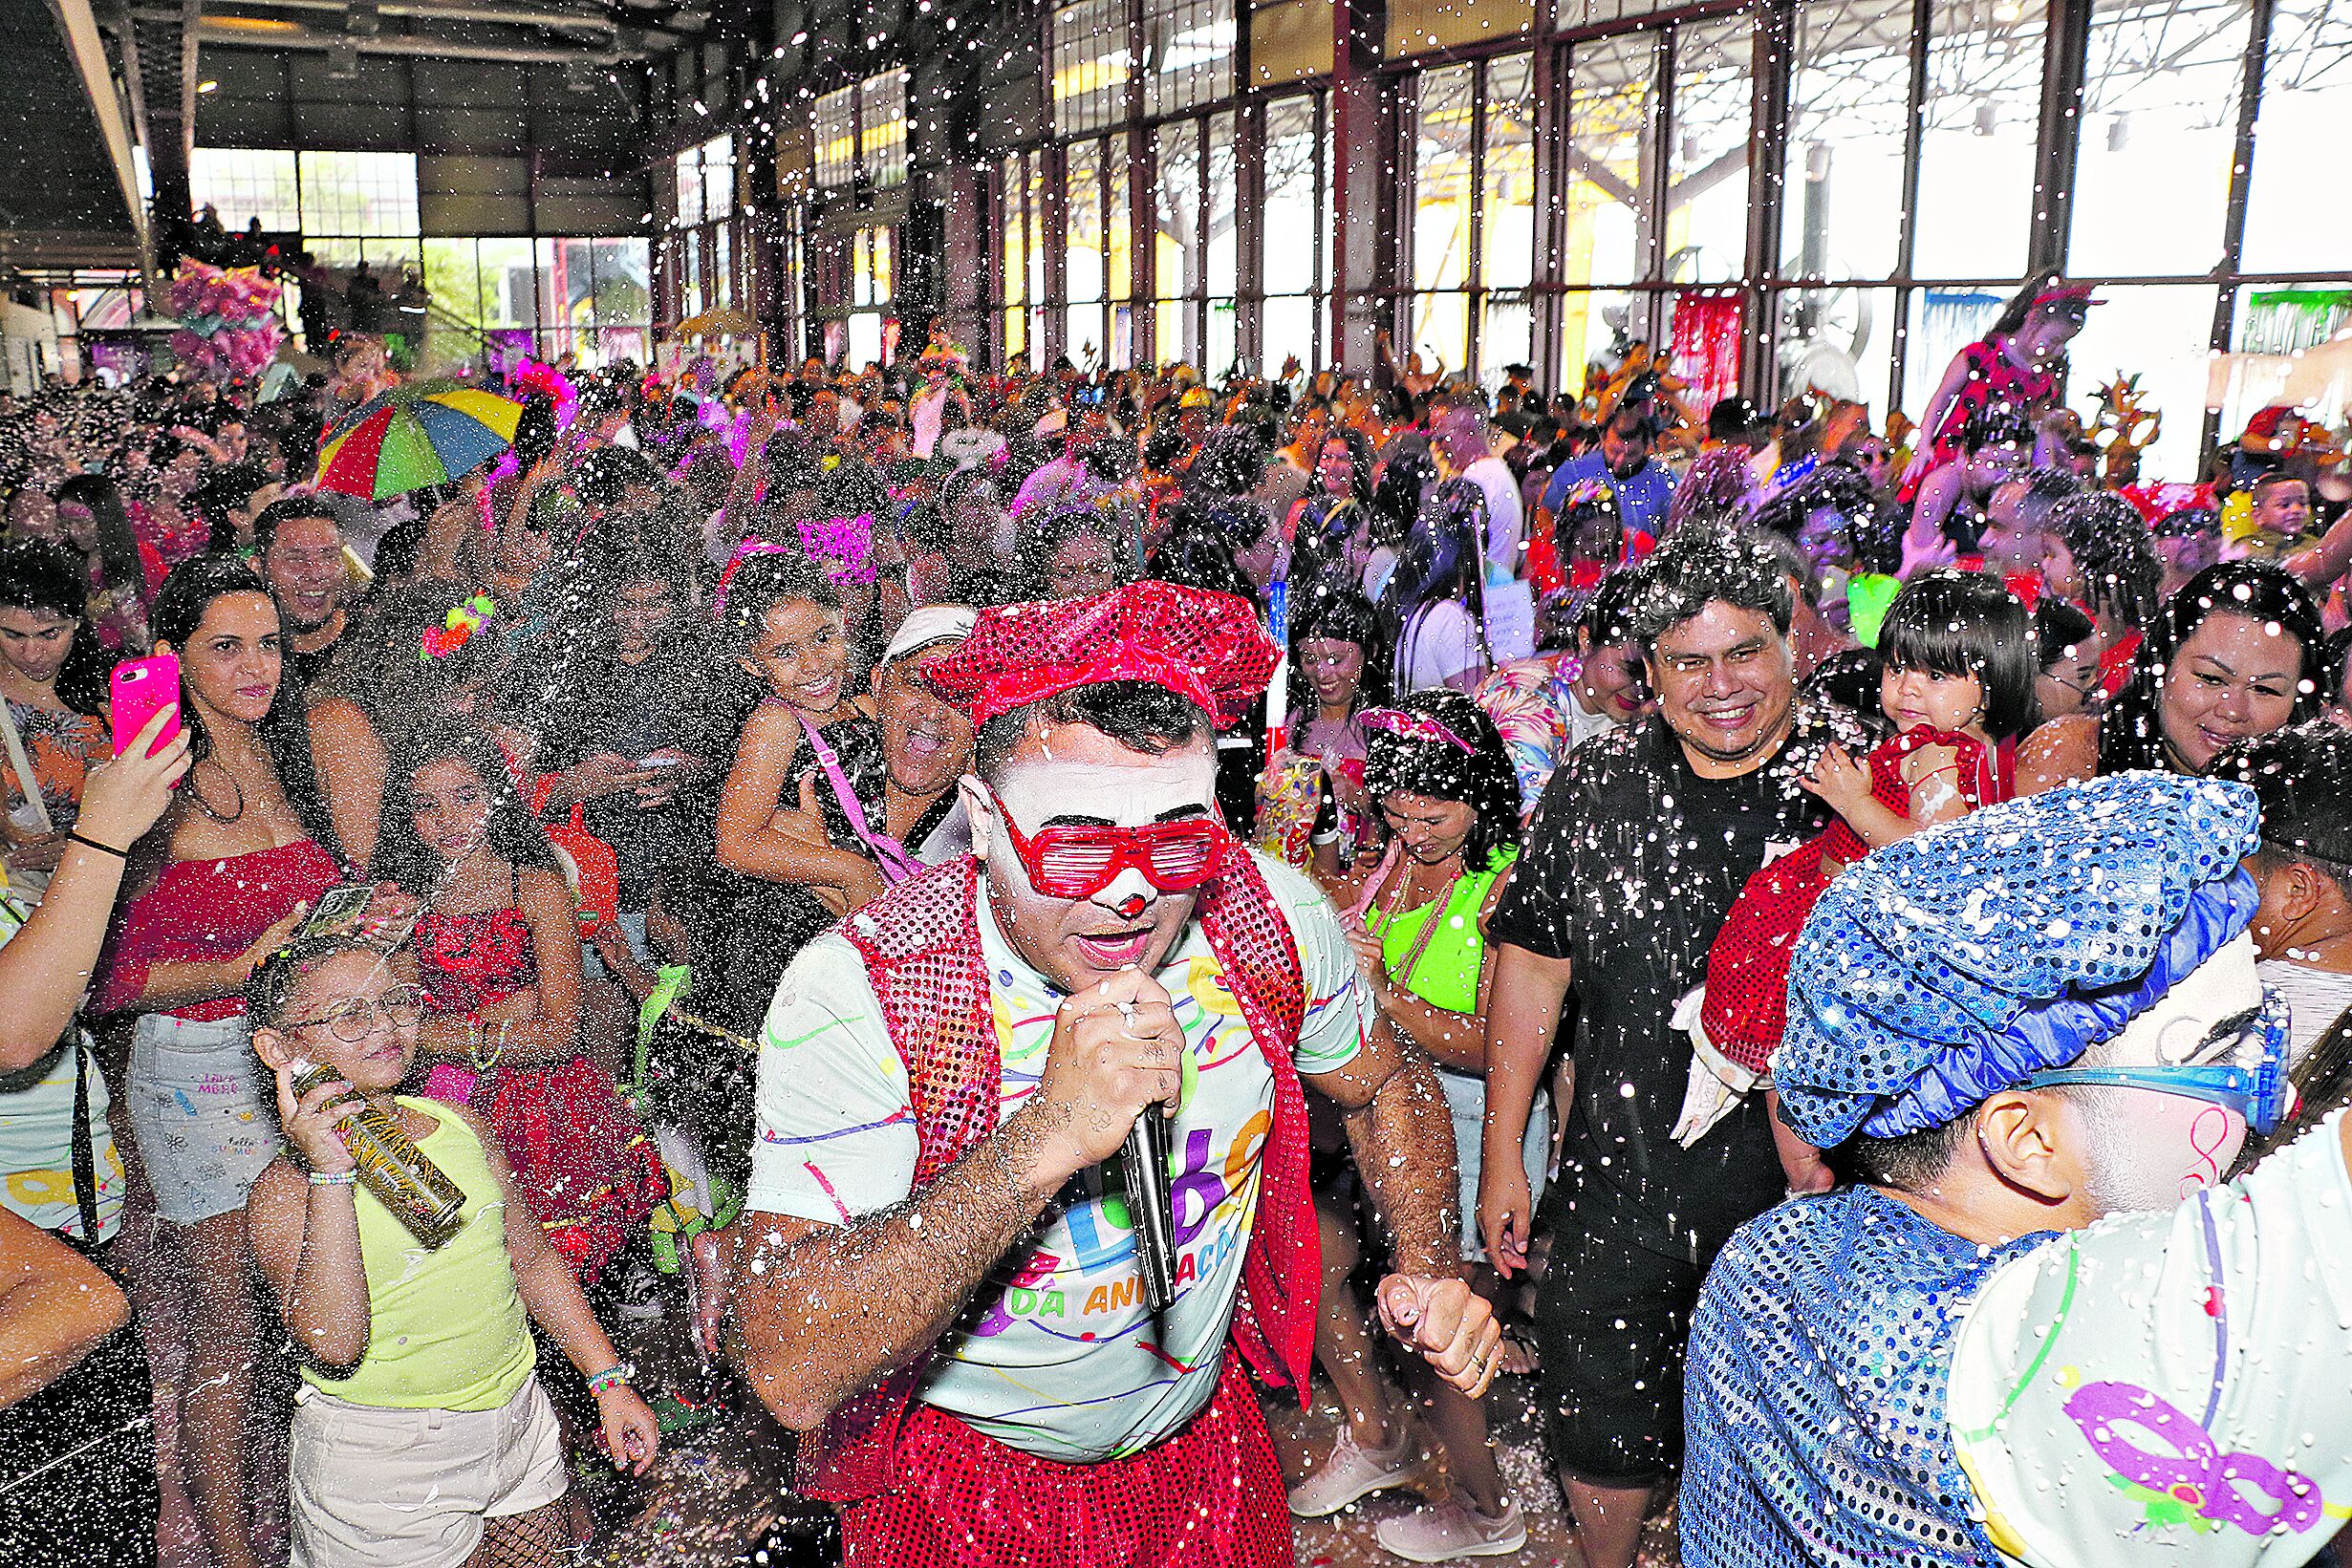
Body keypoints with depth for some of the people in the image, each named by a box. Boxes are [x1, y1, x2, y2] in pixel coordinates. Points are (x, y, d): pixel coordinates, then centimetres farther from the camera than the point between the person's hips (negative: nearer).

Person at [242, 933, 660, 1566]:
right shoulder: (285, 1190, -15)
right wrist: (331, 1174, -31)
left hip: (518, 1428, 5)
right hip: (382, 1470, -5)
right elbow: (333, 1345, -28)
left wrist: (609, 1381, 8)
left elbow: (533, 1258, 10)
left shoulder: (460, 1127, 1)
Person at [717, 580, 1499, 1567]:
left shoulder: (1274, 914, -17)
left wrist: (1432, 1271, -12)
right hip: (964, 1480, -3)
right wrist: (1046, 1138, -46)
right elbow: (789, 1371, -37)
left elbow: (1384, 1086, 3)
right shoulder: (855, 992, -30)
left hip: (1203, 1437, 4)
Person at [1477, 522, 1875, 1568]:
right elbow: (1532, 964, 3)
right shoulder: (1597, 786, -3)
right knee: (1603, 1431, 17)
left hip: (1800, 1190, -1)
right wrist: (1502, 1154, 4)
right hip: (1620, 1183, 2)